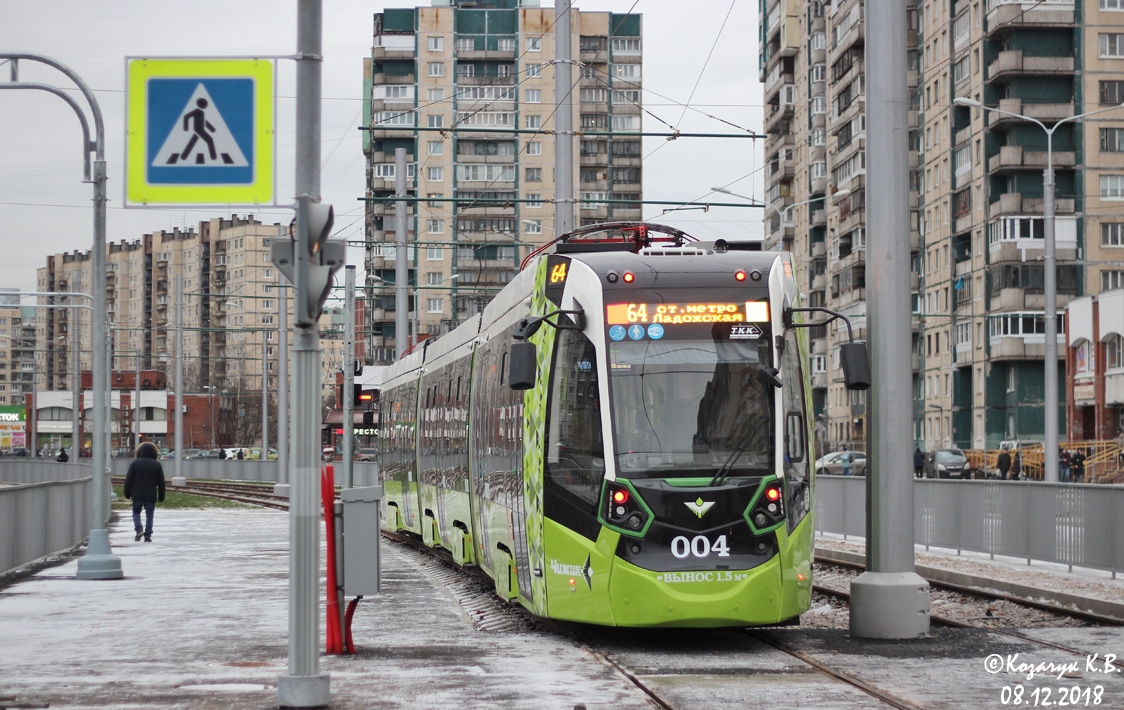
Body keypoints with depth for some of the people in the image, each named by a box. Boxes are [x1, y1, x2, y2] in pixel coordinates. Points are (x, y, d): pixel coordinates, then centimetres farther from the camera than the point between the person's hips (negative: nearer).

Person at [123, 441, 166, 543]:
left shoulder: (135, 463, -2)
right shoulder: (157, 465, 0)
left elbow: (128, 480, -2)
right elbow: (161, 482, 3)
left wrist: (127, 493, 8)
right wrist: (161, 496, 11)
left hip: (137, 495, 0)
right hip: (151, 496, 0)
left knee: (136, 512, 14)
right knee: (149, 515, 6)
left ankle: (139, 529, -9)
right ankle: (147, 535, 3)